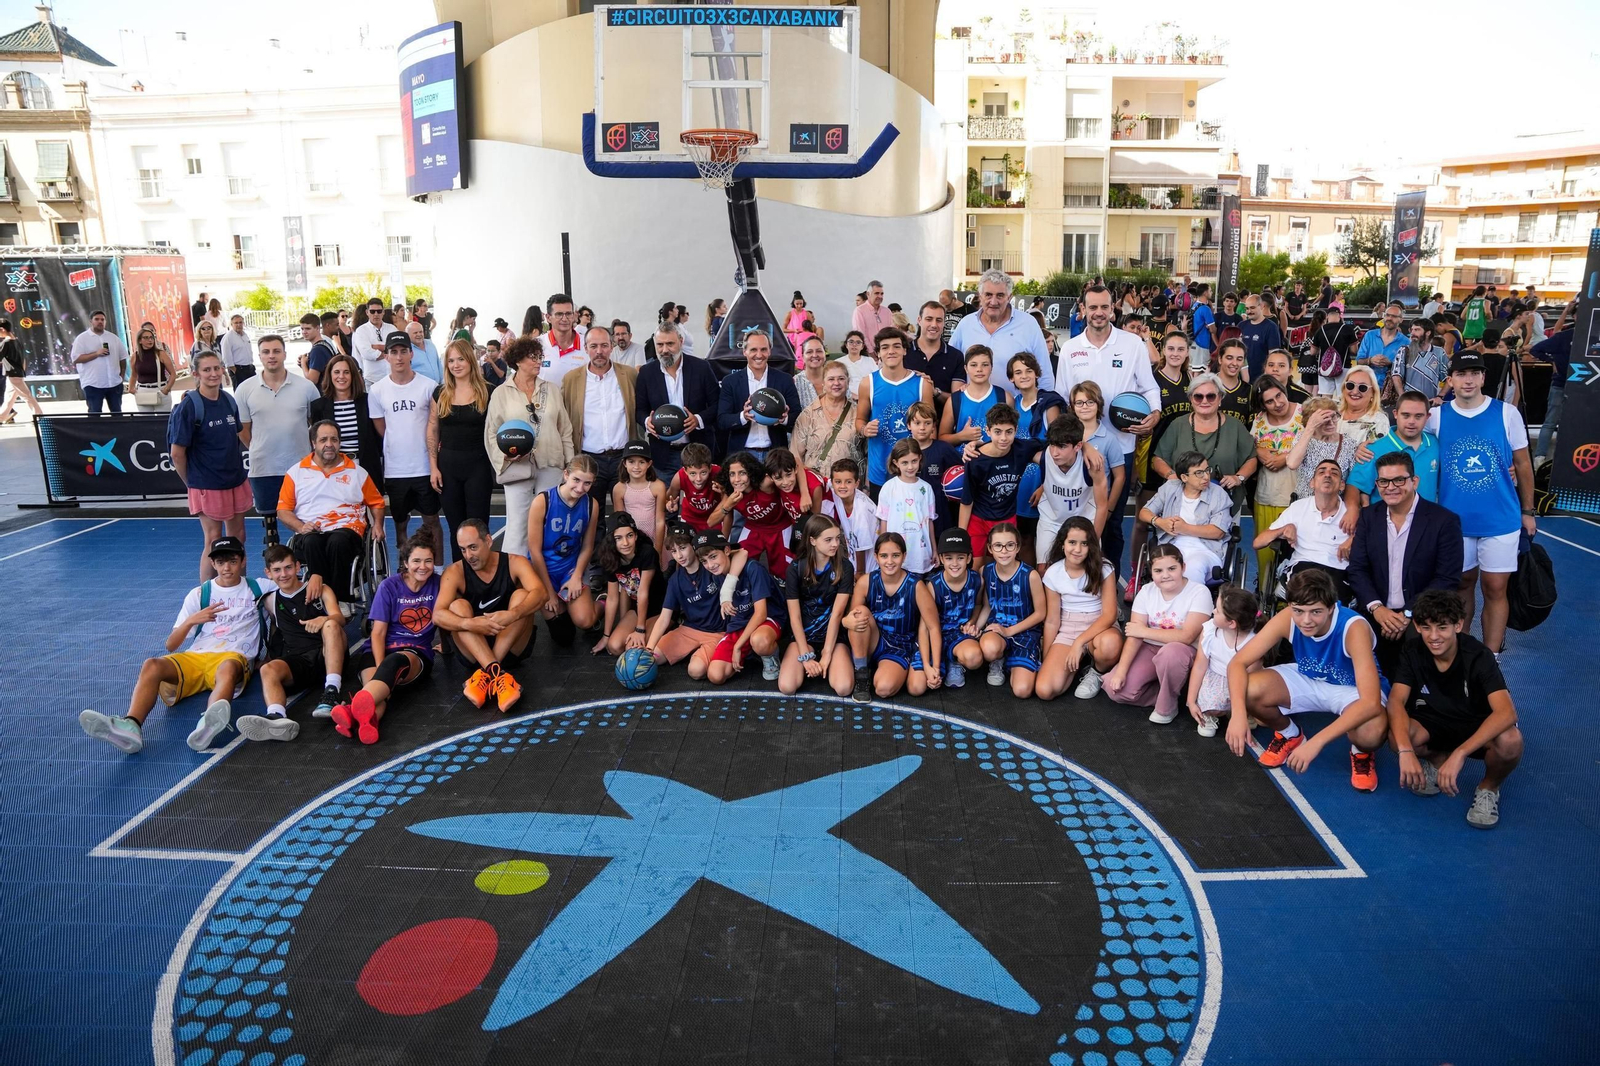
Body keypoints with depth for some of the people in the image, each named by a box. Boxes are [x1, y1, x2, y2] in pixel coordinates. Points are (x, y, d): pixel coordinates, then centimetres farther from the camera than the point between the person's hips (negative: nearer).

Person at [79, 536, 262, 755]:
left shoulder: (257, 588, 14)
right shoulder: (199, 594, 18)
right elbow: (171, 645, 11)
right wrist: (191, 620, -7)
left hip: (233, 657, -3)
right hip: (195, 656, 4)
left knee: (229, 668, -41)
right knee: (151, 665, -27)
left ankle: (208, 726, -70)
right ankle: (130, 726, -50)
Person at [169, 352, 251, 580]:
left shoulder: (229, 401, 5)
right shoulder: (188, 406, -13)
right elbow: (177, 452, -11)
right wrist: (191, 483, -3)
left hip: (237, 481, 6)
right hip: (207, 486, -6)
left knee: (237, 539, 14)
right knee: (213, 544, -1)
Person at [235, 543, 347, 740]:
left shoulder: (321, 591, 13)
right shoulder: (270, 602, 23)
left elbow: (339, 618, -5)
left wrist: (323, 620, -28)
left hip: (327, 656, -2)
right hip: (296, 662, 2)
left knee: (331, 625, -32)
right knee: (268, 669, -30)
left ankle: (331, 693, -43)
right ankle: (278, 718, -59)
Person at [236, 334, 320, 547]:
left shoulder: (306, 387, -2)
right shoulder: (245, 389, -1)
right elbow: (243, 430, 6)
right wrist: (262, 450, 5)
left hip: (300, 466, -1)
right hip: (263, 468, 1)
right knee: (268, 517, 13)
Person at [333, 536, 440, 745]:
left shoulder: (437, 583, 4)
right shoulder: (389, 586, 1)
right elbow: (378, 633, -3)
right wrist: (379, 667, -18)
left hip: (418, 655, -1)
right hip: (385, 651, 1)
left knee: (395, 661, -39)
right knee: (371, 674, -36)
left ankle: (356, 708, -68)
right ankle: (368, 718, -72)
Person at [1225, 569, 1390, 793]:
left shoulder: (1354, 628, -35)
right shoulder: (1287, 619, -25)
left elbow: (1371, 702, -41)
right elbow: (1238, 662, -22)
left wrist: (1315, 743, -47)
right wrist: (1238, 713, -40)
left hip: (1352, 689, -3)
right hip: (1307, 680, 4)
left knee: (1371, 732, -38)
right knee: (1247, 691, -25)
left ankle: (1361, 752, 3)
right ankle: (1289, 734, 10)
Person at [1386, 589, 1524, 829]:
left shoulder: (1478, 656, -23)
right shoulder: (1413, 650, -15)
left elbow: (1506, 712, -36)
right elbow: (1396, 701, -25)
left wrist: (1459, 753, -47)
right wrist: (1406, 751, -43)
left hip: (1475, 727, -2)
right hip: (1432, 724, 2)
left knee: (1510, 742, -36)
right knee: (1397, 735, -32)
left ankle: (1489, 788, -1)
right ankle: (1438, 760, 5)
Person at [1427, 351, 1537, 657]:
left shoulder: (1507, 413, -5)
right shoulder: (1437, 416, -3)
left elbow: (1522, 464, 2)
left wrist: (1528, 511, 4)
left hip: (1501, 519, -1)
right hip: (1455, 520, 1)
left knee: (1494, 588, 2)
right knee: (1463, 583, 14)